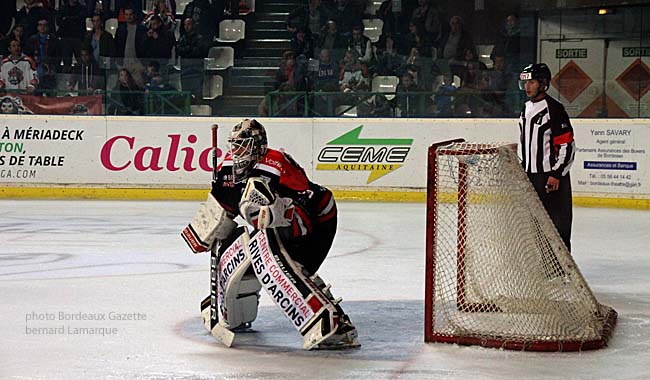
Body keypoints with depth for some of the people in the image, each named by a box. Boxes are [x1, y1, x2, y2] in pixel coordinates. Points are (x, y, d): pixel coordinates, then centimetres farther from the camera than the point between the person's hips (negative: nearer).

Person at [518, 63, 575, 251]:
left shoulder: (554, 108, -13)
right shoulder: (526, 108, 14)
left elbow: (567, 145, -15)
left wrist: (557, 174, -18)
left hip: (552, 174, -9)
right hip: (530, 174, 9)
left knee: (557, 221, -6)